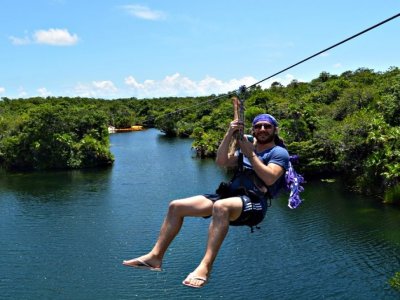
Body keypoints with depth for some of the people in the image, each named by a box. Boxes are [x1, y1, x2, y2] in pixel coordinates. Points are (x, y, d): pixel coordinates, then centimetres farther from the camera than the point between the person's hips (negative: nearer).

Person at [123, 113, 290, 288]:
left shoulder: (279, 152, 6)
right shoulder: (246, 148, 24)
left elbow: (269, 179, -14)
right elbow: (221, 162, 8)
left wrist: (250, 153, -9)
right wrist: (230, 134, -2)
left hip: (255, 203, -7)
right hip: (230, 195, 7)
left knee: (220, 207, -43)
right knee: (176, 206, -2)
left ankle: (205, 267, -44)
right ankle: (155, 256, 0)